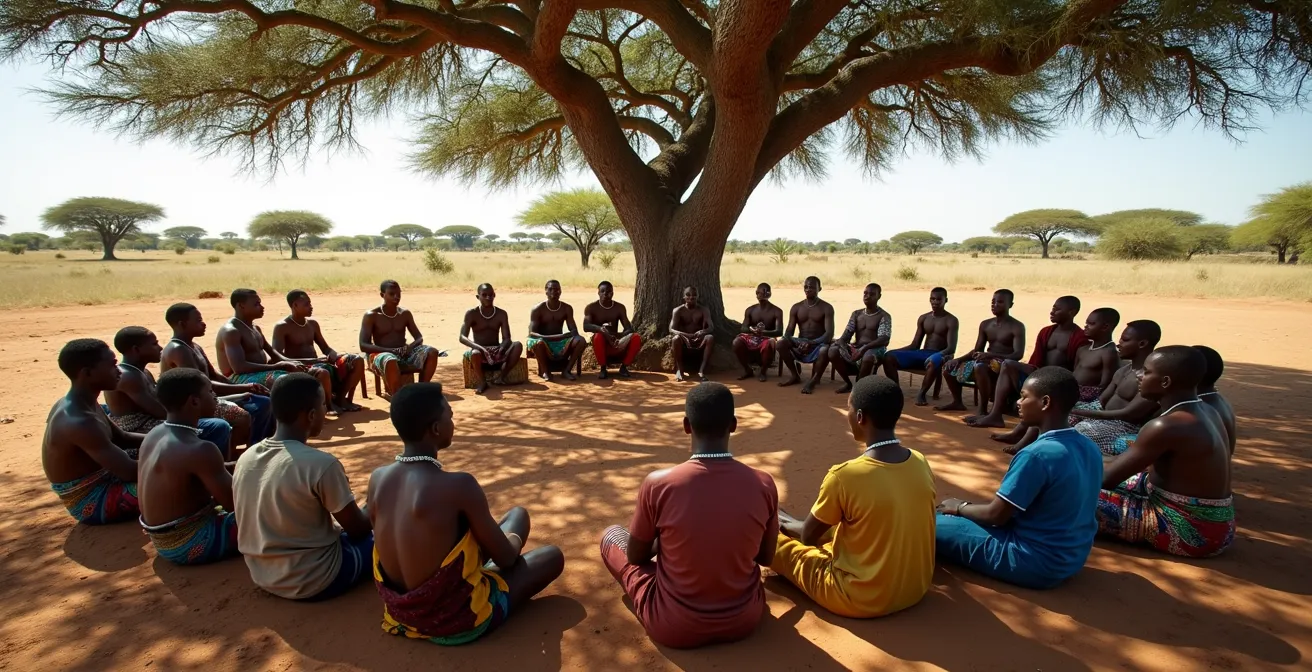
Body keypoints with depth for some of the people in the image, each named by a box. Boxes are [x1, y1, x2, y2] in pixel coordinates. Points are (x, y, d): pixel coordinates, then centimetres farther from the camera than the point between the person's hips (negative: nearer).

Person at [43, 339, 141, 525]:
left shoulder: (84, 405, 2)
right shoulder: (79, 421, -30)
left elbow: (122, 438, 14)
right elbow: (129, 472, -32)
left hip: (98, 483, 10)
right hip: (91, 502, -10)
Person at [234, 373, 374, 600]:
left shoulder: (245, 458, -4)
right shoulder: (322, 464, -25)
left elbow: (275, 518, 10)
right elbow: (357, 528, -13)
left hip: (263, 577, 7)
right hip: (314, 581, -7)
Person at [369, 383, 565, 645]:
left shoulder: (377, 478, -9)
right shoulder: (459, 485, -29)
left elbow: (408, 542, 8)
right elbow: (506, 557, -15)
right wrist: (513, 541, 9)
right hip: (457, 621, -7)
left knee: (516, 515, 19)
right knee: (553, 556, 14)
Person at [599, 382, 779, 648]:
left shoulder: (658, 483, -22)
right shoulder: (764, 484, -15)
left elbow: (635, 556, -4)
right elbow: (766, 557, 2)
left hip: (673, 627, -3)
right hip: (745, 620, 4)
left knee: (611, 535, 18)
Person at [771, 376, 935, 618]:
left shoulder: (844, 476, -26)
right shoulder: (921, 462, -7)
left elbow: (809, 536, -10)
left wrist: (786, 523, 13)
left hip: (861, 599, -6)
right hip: (917, 588, 6)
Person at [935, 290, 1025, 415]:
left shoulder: (1017, 327, -7)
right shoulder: (985, 324, 11)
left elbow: (1018, 354, -20)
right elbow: (977, 350, 13)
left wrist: (991, 355, -35)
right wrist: (958, 359, -6)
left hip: (1005, 365, -7)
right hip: (986, 362, 8)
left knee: (980, 367, -40)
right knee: (949, 366, -1)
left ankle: (983, 410, -32)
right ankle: (957, 402, 14)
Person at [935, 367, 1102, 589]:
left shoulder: (1037, 455, -26)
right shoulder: (1089, 448, 1)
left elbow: (996, 515, -19)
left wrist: (960, 507, 2)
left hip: (1036, 563, -9)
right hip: (1072, 558, 9)